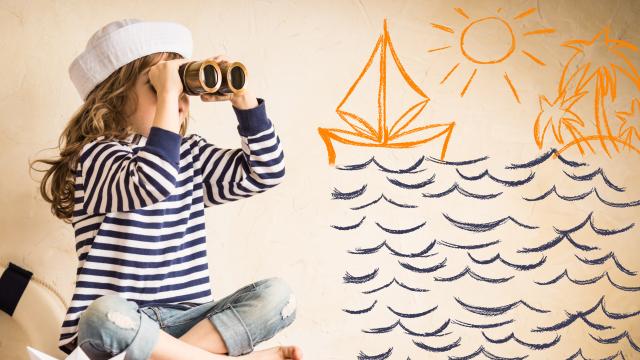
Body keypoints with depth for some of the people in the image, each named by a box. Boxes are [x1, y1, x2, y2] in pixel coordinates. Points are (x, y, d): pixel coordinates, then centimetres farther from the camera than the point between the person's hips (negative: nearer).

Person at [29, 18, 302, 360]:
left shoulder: (190, 153, 12)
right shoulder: (97, 153, -8)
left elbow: (266, 172, 6)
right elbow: (151, 184, -29)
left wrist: (242, 98, -4)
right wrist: (167, 94, -26)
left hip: (185, 317, 5)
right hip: (119, 321, -5)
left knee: (276, 294, -15)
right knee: (106, 314, -40)